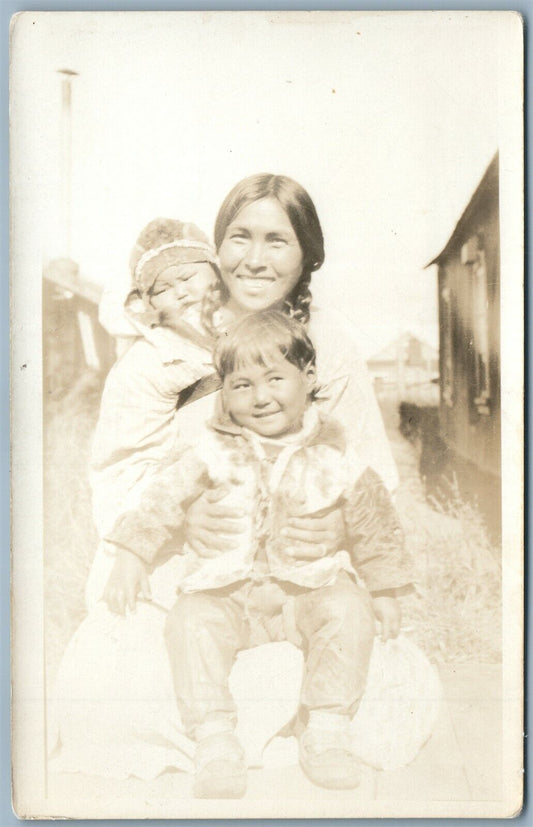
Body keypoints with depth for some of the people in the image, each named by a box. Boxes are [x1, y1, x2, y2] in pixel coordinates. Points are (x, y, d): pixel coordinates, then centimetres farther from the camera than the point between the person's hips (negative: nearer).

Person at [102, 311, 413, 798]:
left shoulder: (332, 460, -1)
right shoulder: (213, 453, -1)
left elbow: (373, 522, 9)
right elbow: (165, 498, -1)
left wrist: (384, 592, 12)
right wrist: (130, 554, -11)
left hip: (311, 587, 0)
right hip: (227, 589, 0)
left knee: (348, 611, -27)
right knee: (191, 619, -27)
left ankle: (327, 729, -12)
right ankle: (214, 737, -17)